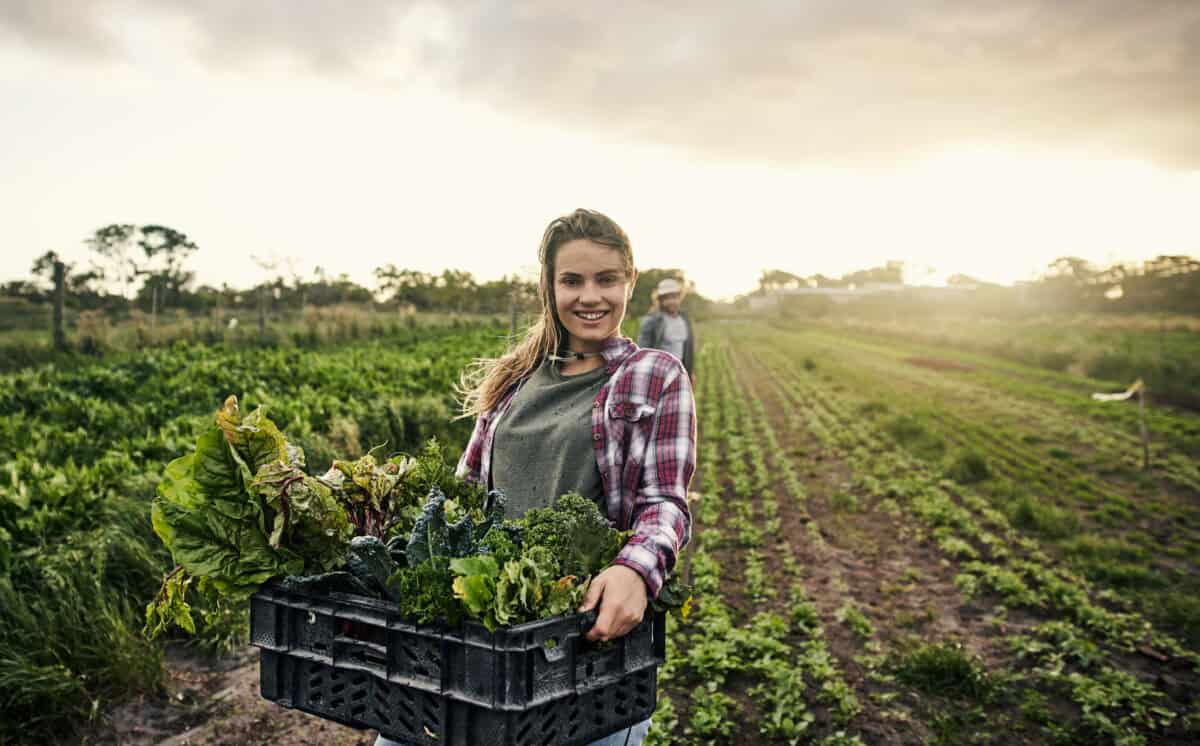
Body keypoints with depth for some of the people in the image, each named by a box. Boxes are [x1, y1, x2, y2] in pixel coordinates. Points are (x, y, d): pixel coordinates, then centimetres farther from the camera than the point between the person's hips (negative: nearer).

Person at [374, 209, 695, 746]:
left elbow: (665, 501, -10)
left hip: (595, 612, -4)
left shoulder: (656, 378, -1)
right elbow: (466, 486, 15)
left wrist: (636, 570, -30)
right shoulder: (514, 378, 11)